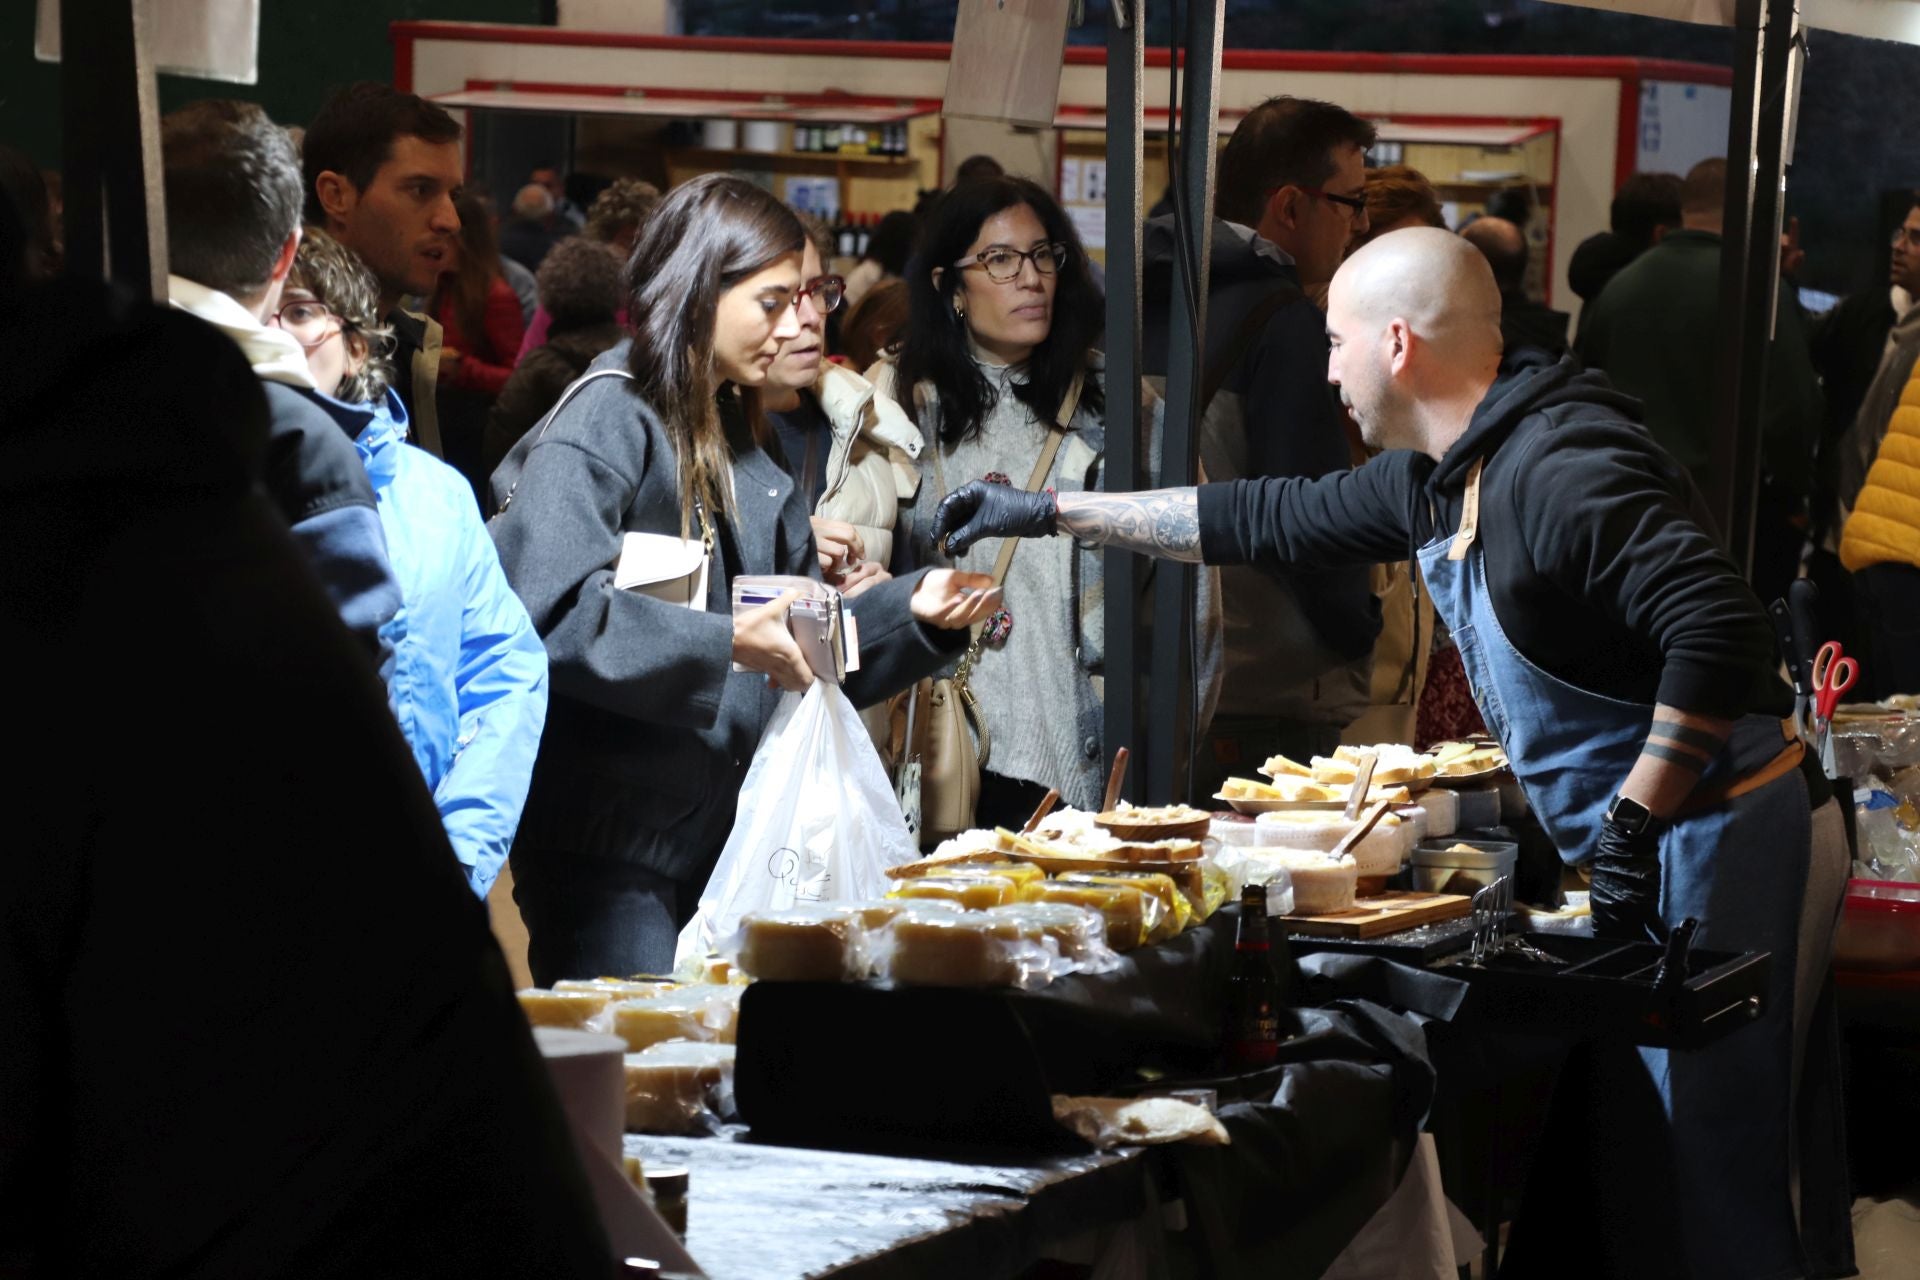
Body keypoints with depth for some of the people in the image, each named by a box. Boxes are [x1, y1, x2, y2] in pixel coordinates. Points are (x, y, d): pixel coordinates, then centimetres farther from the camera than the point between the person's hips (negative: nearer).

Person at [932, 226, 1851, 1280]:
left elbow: (1721, 633, -30)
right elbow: (1274, 521, 26)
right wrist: (1053, 513, 28)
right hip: (1654, 845, 10)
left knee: (1700, 1186, -8)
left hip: (1721, 839, -10)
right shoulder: (1437, 479, 13)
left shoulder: (1561, 472, -20)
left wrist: (1633, 821, -26)